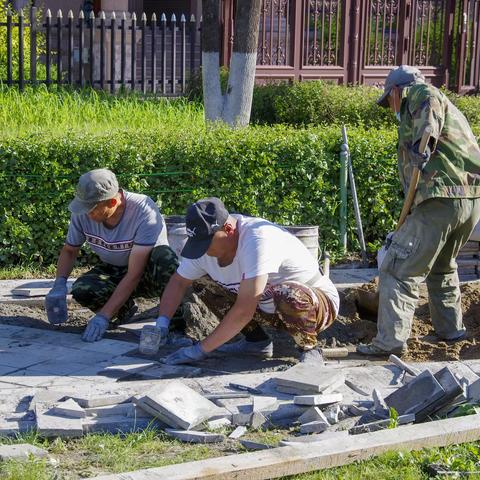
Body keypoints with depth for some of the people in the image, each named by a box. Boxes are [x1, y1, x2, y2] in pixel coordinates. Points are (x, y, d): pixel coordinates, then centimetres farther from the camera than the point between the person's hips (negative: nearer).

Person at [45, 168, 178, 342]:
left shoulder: (144, 212, -32)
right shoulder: (83, 214, -18)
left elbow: (134, 274, -33)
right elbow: (69, 250, 2)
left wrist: (103, 317, -36)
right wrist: (59, 284, -19)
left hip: (146, 273, -4)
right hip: (113, 270, 4)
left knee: (164, 256, -39)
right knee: (81, 290, -28)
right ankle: (124, 307, 3)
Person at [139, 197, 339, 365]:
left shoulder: (257, 241, -35)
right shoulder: (205, 241, -12)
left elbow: (243, 311, -37)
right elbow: (178, 282, 4)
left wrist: (200, 349, -31)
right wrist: (161, 324, -13)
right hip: (270, 307, 8)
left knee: (289, 296, -41)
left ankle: (309, 348, -11)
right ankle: (257, 341, 12)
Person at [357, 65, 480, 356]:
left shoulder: (417, 92, 5)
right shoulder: (450, 108, 32)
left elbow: (430, 103, -21)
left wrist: (423, 142, -34)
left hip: (441, 198, -9)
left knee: (399, 270, -5)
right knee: (443, 267, 28)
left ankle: (391, 341, -8)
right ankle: (451, 329, 35)